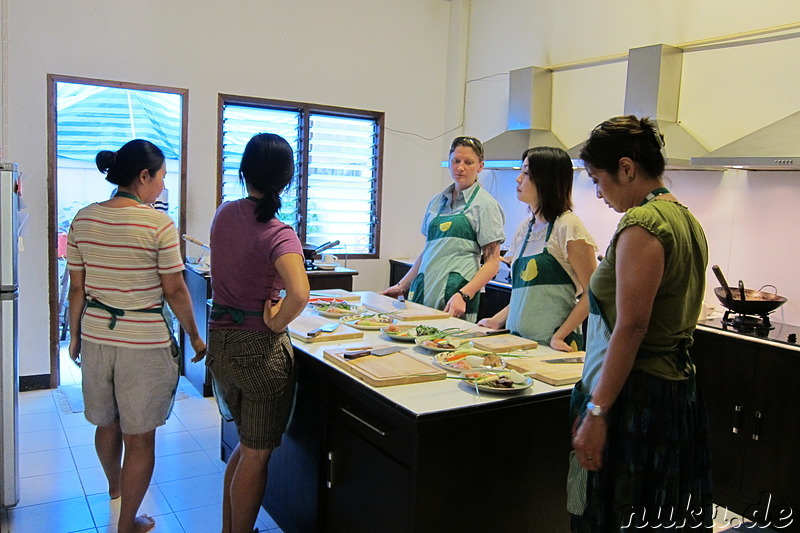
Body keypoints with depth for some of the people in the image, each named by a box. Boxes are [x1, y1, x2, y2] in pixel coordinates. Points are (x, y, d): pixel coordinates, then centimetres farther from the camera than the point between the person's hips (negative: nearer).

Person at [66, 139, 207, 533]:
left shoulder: (83, 219, 1)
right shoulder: (158, 223, -15)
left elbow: (77, 288, 6)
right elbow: (175, 291, -10)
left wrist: (76, 335, 17)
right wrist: (195, 338, 1)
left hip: (96, 337, 6)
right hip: (144, 343, -6)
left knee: (107, 423, 25)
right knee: (140, 438, 8)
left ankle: (115, 486, 51)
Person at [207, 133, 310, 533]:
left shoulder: (224, 214, 1)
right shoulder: (279, 234, -20)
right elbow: (299, 294, -36)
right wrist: (277, 323, -19)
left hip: (220, 344, 7)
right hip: (260, 349, -7)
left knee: (248, 445, 25)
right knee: (256, 455, 11)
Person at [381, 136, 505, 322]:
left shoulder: (485, 204, -2)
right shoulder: (437, 201, 15)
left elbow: (492, 262, -7)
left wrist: (463, 295, -18)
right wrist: (402, 286, 18)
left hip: (456, 300, -5)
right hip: (423, 292, 5)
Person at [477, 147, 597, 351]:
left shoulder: (568, 226, -10)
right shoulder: (524, 228, 12)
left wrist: (560, 335, -17)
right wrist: (498, 320, 9)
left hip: (551, 345, -6)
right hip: (518, 339, 6)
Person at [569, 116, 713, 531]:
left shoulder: (641, 223, -17)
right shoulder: (686, 219, 12)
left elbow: (630, 328, -22)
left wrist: (596, 412, -20)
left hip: (635, 394, -10)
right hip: (680, 391, 10)